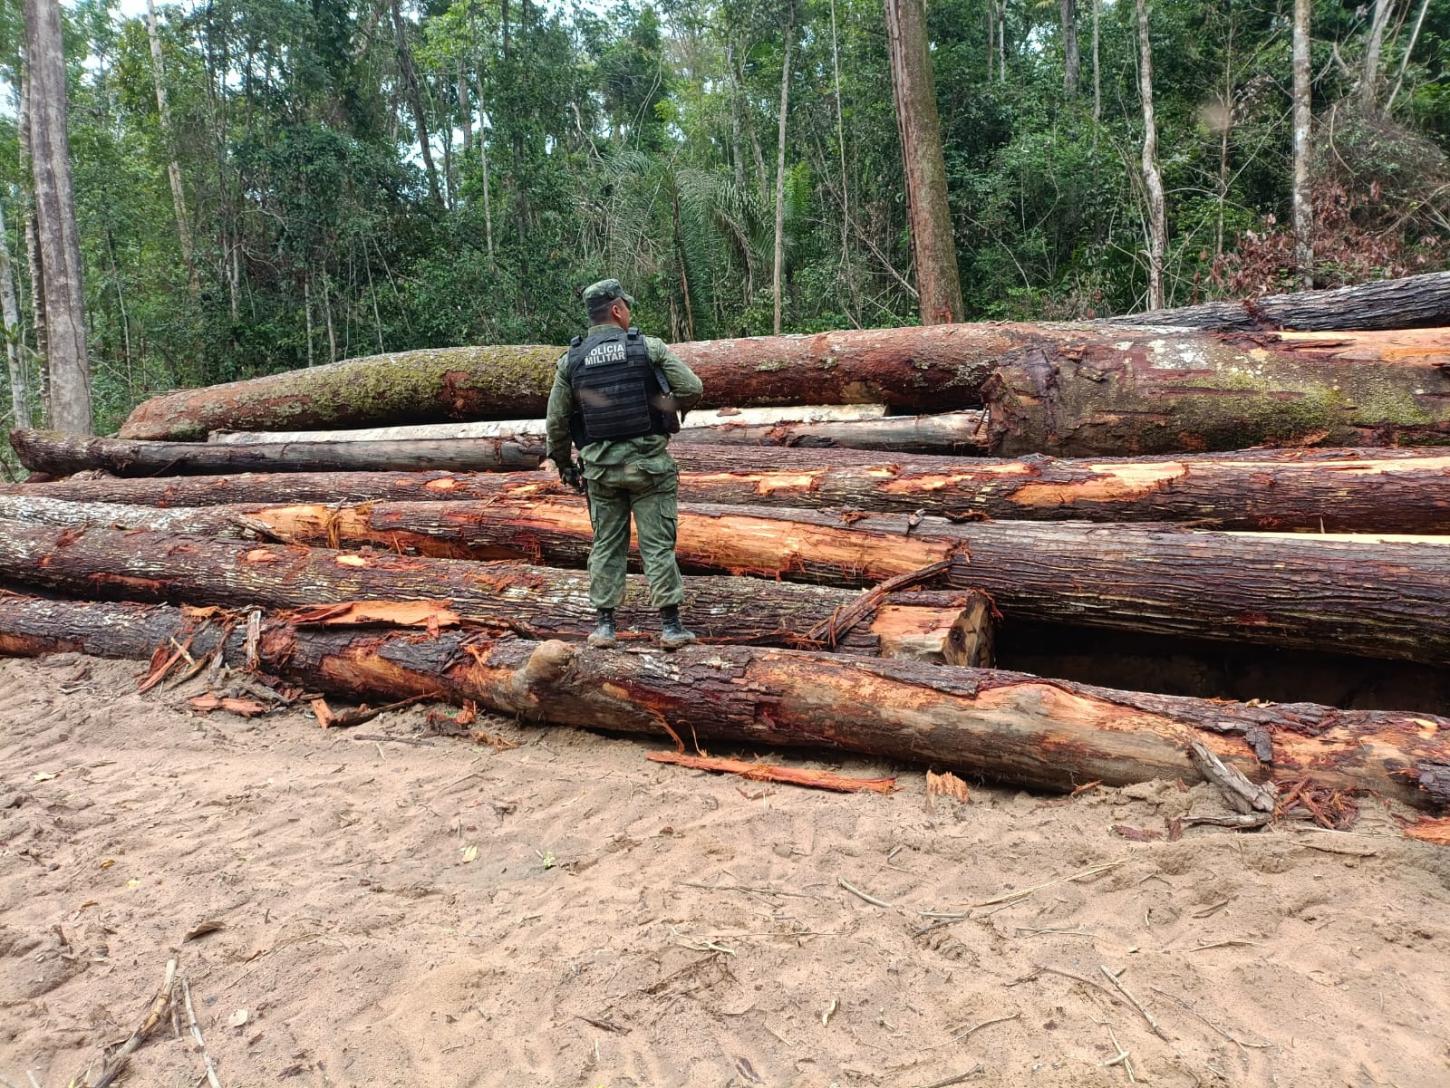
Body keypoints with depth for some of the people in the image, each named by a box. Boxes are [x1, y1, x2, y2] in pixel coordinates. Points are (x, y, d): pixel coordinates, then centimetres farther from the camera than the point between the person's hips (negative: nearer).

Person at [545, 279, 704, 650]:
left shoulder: (570, 361, 3)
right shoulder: (649, 348, -5)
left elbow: (556, 421, 6)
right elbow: (692, 388, -6)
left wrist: (563, 464, 19)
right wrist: (672, 407, 15)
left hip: (600, 466, 3)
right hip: (648, 461, -2)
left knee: (607, 544, 12)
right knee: (658, 544, 2)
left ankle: (604, 624, 14)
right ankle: (670, 626, 4)